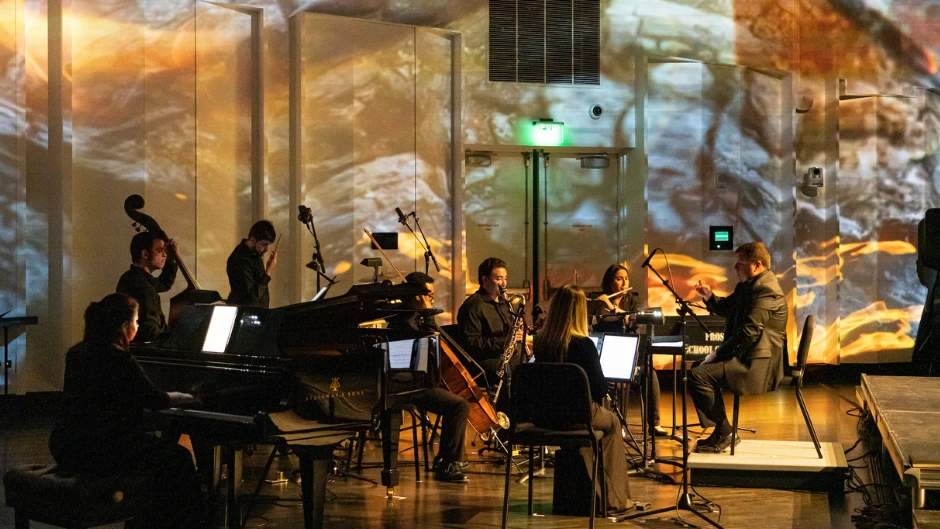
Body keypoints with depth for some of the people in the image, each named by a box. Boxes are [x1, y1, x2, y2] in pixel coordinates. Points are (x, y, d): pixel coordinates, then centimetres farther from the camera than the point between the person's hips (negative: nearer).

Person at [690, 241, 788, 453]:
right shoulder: (748, 285, 14)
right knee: (703, 368, 22)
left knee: (698, 375, -20)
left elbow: (748, 332, -25)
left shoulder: (765, 289, -18)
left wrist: (718, 354, -18)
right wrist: (709, 297, 9)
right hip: (749, 357, 11)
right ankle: (722, 431, 20)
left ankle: (724, 433, -8)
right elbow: (727, 308, 30)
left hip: (759, 364, -11)